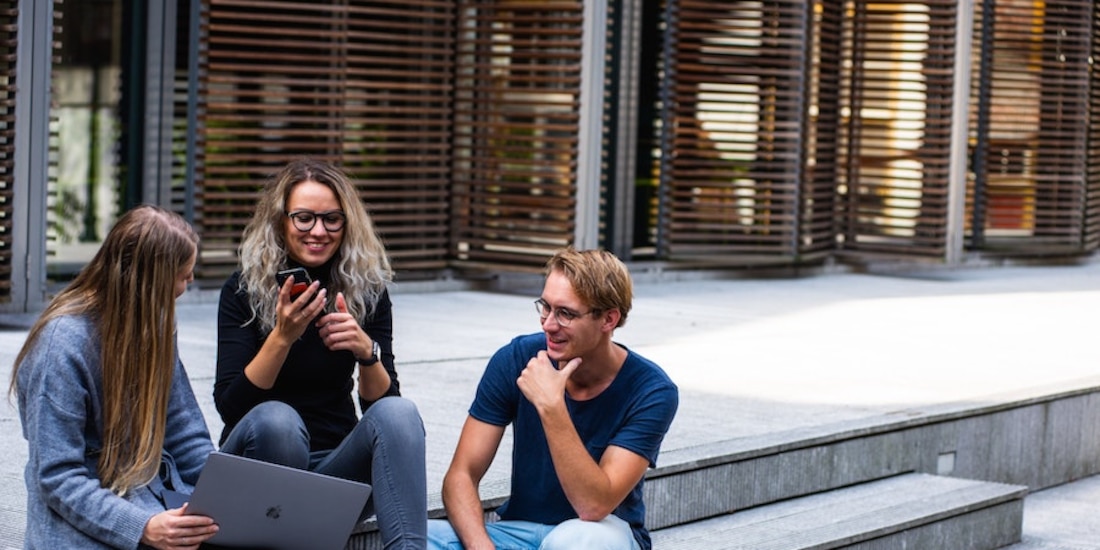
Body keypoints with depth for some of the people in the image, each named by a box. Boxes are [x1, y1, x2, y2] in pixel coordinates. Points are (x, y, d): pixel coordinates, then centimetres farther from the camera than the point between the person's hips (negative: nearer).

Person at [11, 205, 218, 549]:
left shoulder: (154, 325, 9)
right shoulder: (63, 343, -14)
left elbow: (185, 434, 12)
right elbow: (57, 478, -15)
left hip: (155, 494, 7)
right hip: (88, 520, -7)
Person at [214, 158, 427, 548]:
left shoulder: (367, 291, 0)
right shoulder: (244, 290, -7)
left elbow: (382, 401, -4)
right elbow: (229, 406, -15)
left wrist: (366, 351, -24)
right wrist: (282, 337, -28)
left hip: (336, 465, 3)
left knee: (399, 413, -27)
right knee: (276, 419, -35)